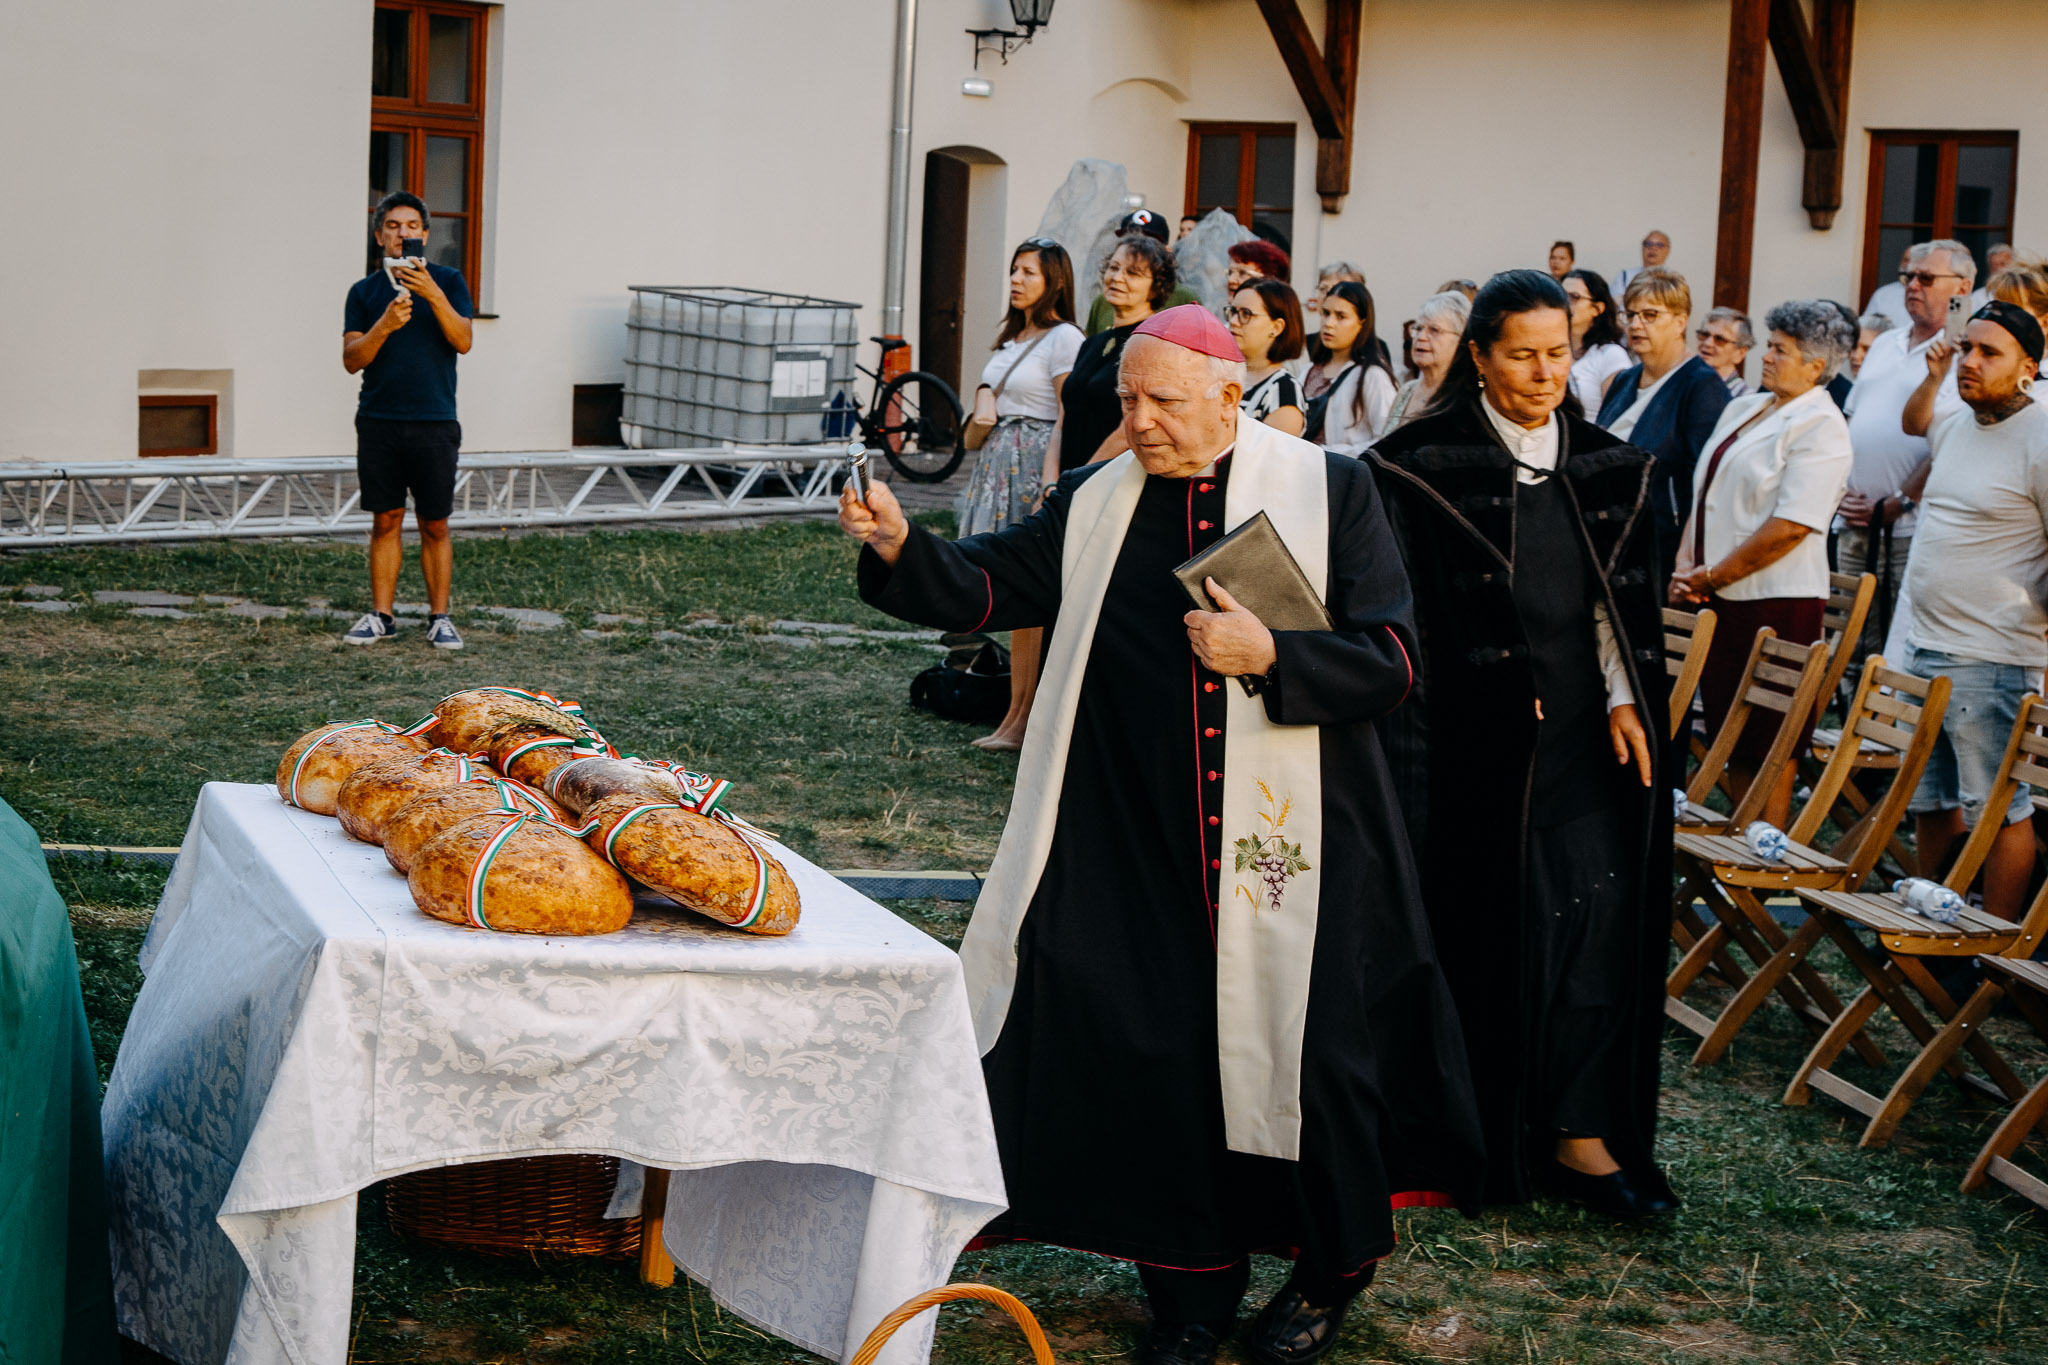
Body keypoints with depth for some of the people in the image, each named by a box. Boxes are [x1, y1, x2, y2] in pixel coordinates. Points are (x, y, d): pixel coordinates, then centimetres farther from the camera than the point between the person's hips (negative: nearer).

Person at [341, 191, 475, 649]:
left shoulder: (447, 282, 4)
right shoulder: (364, 291, 8)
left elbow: (463, 342, -9)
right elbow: (351, 359, 0)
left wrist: (433, 296, -22)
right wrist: (385, 325, -17)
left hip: (434, 423, -1)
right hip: (378, 422, 1)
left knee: (434, 526, 2)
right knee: (386, 521, 5)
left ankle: (439, 617, 9)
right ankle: (381, 615, 12)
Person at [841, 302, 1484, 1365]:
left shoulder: (1327, 492, -1)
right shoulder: (1095, 506, 8)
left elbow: (1390, 660, -5)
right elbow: (988, 587, 5)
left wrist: (1270, 657, -19)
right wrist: (902, 550, -13)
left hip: (1295, 840, -2)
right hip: (1140, 849, 3)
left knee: (1310, 1056, 2)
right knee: (1157, 1054, 3)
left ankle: (1328, 1275, 26)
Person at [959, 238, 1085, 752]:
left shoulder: (1063, 338, -8)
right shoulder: (1011, 336, 17)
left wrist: (1050, 485, -18)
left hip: (1039, 463, -9)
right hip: (1001, 461, 9)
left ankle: (1024, 721, -5)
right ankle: (1015, 715, 10)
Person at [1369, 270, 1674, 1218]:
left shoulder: (1605, 466, 10)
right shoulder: (1429, 465, -5)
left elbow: (1619, 599, 12)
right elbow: (1405, 608, -8)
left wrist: (1624, 701, 0)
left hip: (1583, 736, 4)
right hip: (1475, 735, -4)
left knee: (1598, 917, -3)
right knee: (1485, 926, 3)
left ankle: (1580, 1132, 4)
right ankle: (1478, 1135, 16)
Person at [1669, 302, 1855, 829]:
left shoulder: (1820, 427, -11)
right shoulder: (1743, 409, 15)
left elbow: (1792, 526, -19)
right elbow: (1704, 494, 18)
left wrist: (1712, 576, -14)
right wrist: (1686, 567, 2)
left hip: (1775, 599, -8)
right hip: (1720, 598, 8)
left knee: (1768, 740, 0)